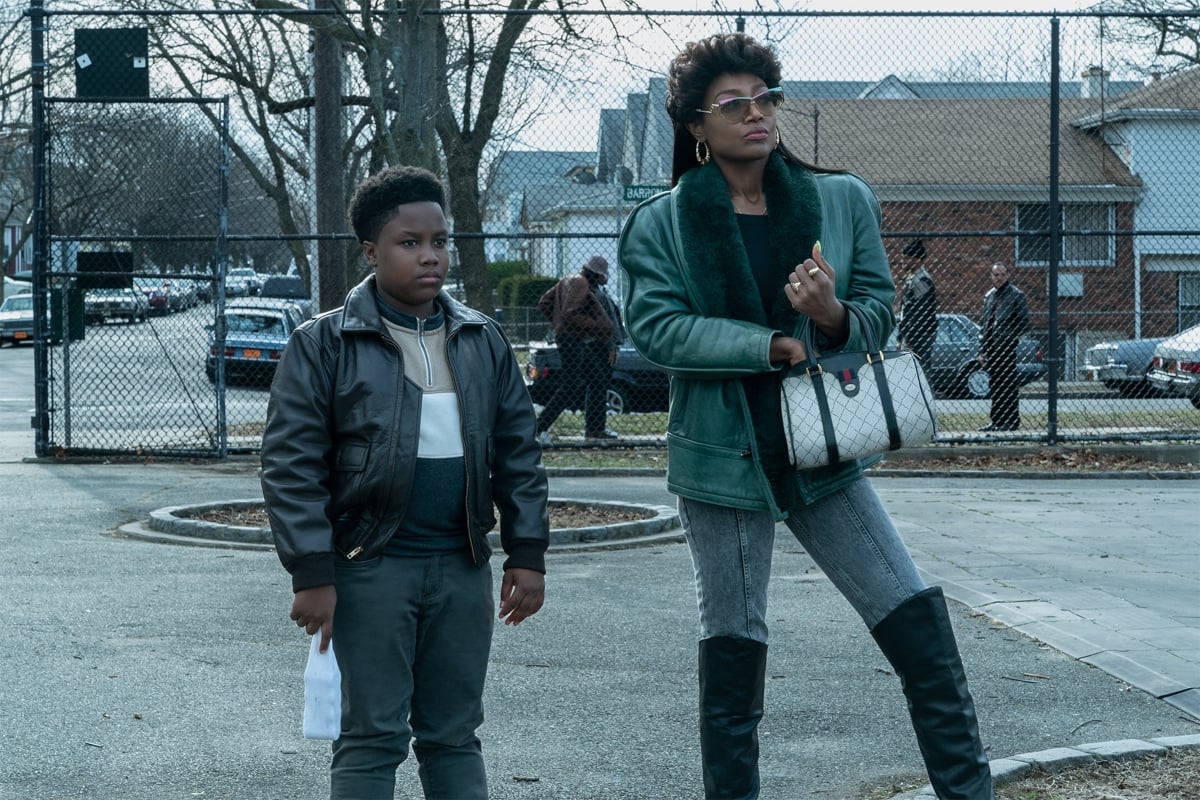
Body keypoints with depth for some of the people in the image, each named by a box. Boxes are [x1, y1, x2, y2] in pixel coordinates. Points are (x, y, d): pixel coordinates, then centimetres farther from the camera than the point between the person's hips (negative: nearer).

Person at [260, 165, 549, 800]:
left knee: (454, 735, 12)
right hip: (371, 566, -4)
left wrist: (527, 553, 6)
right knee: (373, 736, 1)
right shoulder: (324, 343, -5)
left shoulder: (483, 342, 9)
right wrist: (312, 574, -12)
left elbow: (518, 454, 12)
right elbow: (290, 464, -7)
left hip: (462, 568, 4)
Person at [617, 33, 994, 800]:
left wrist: (834, 319, -21)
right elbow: (656, 326, -14)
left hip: (823, 454, 2)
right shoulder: (661, 224, -2)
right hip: (722, 456, -2)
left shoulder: (843, 201, 4)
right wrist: (773, 346, -20)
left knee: (920, 624, -2)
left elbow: (880, 311, 2)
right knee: (732, 651, 7)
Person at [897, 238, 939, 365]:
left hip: (919, 337, -10)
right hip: (910, 337, 10)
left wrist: (909, 341, -20)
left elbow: (919, 314, -19)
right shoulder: (911, 279, 17)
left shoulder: (922, 280, -14)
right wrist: (902, 339, 21)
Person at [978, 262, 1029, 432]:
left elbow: (1024, 322, -6)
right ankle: (996, 420, 14)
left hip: (1007, 347, -6)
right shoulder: (989, 296, 17)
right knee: (995, 385, 9)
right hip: (991, 348, 6)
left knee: (1008, 385, -4)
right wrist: (982, 350, 14)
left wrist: (1010, 338, -13)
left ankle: (1012, 421, 0)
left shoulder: (1016, 295, -3)